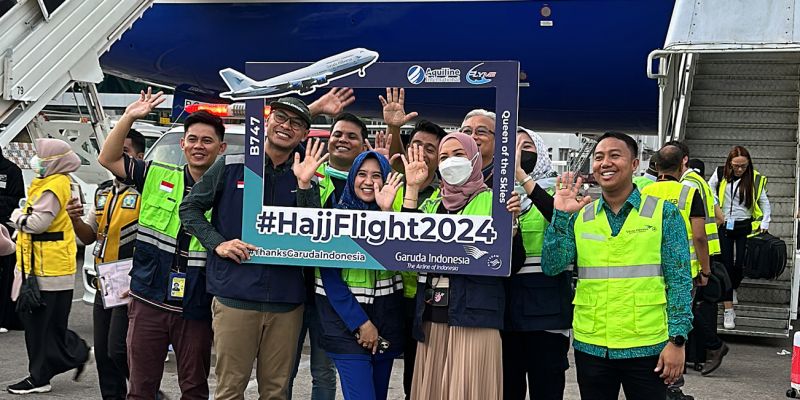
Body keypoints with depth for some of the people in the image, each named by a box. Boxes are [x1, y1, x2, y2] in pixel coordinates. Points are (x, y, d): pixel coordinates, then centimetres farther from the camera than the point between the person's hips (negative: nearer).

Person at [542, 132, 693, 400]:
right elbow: (552, 267, -2)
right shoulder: (580, 216, 6)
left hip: (647, 348, -2)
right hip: (590, 347, 3)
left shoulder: (664, 213, -1)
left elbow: (679, 281, -3)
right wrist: (561, 215, -11)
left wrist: (677, 340, -9)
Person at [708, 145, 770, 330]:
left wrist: (765, 223, -4)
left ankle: (733, 289, 33)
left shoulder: (755, 179, -5)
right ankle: (728, 310, 0)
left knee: (740, 264, -2)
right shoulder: (720, 174, -3)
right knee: (726, 266, -3)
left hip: (745, 226, 0)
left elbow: (764, 202, 5)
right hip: (724, 226, 0)